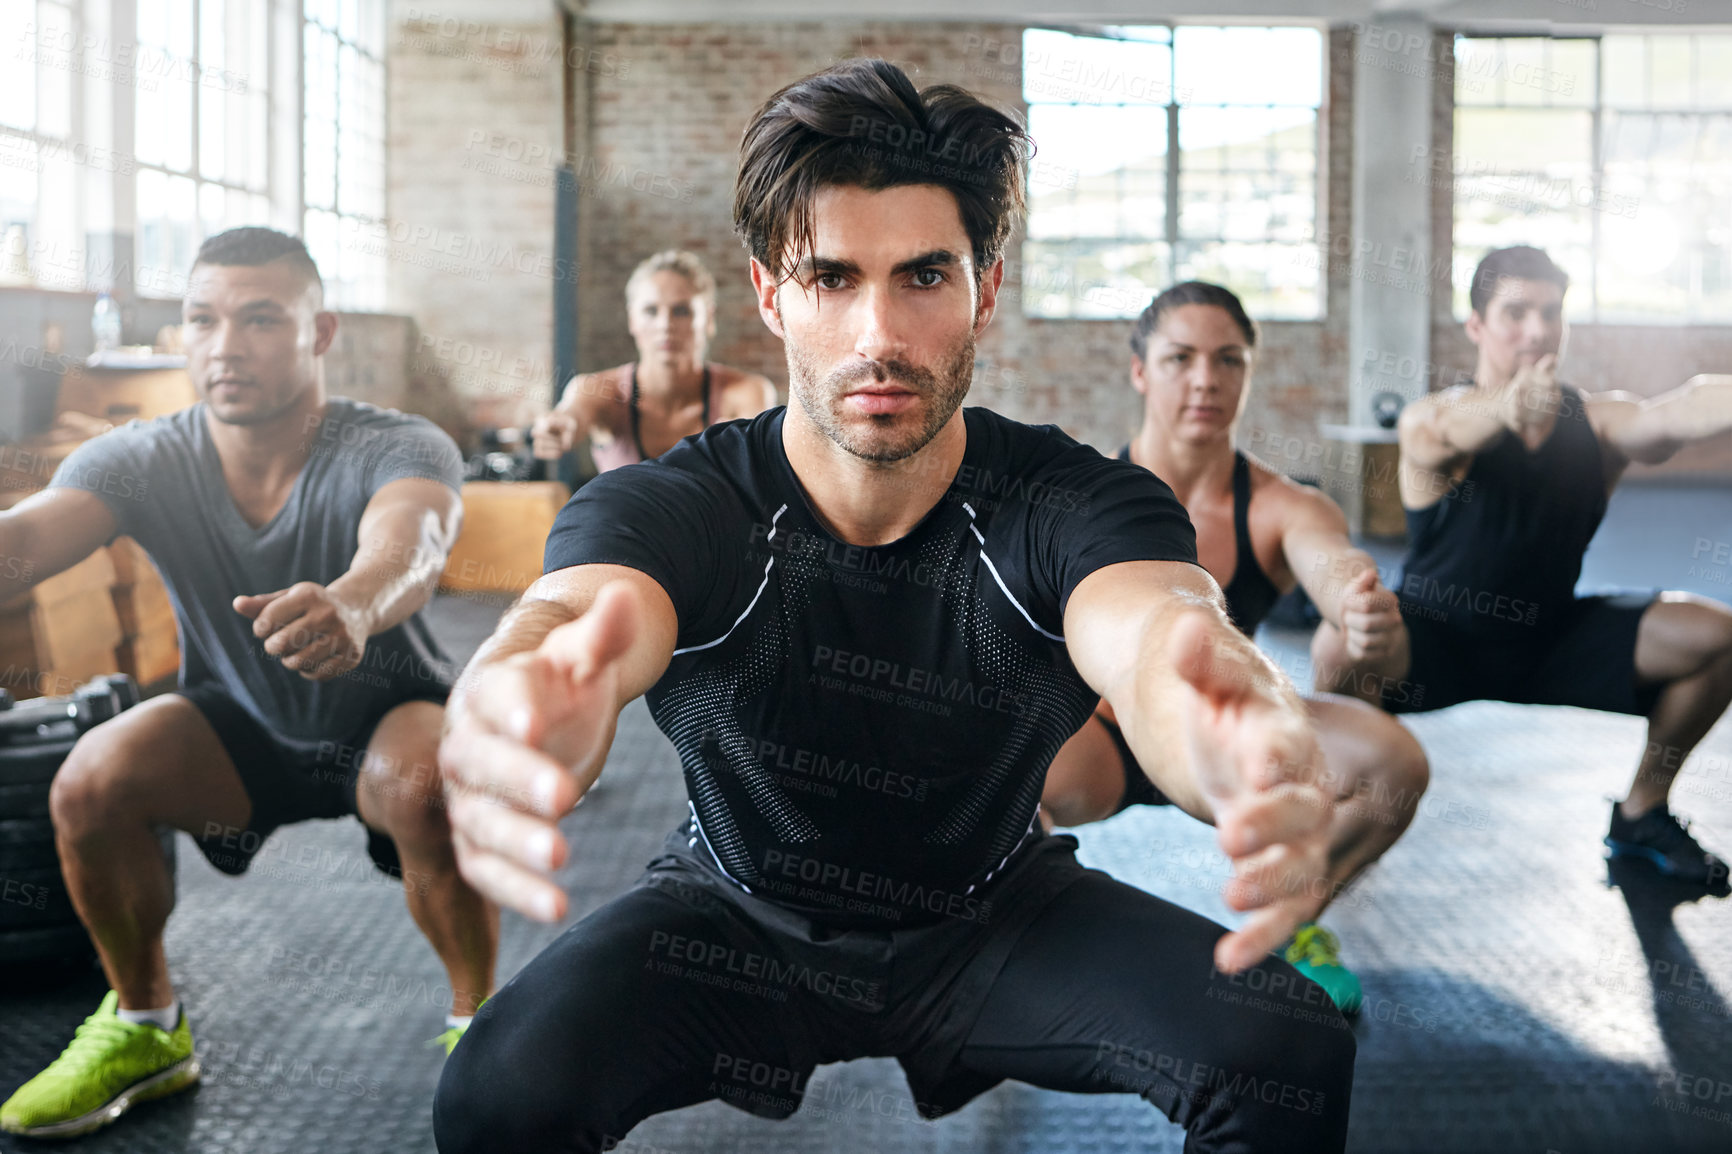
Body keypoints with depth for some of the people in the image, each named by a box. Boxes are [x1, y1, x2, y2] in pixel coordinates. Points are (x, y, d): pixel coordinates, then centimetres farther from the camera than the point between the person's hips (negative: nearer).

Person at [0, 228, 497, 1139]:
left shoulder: (398, 450, -27)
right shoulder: (141, 462, -18)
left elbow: (411, 544, -50)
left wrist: (353, 604, -75)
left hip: (387, 714, -3)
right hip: (241, 724, 3)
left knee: (425, 790, -36)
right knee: (89, 783, -23)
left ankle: (477, 1026, -10)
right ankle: (145, 1029, 3)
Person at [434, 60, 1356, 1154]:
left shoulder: (1074, 503, -20)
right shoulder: (667, 504, -21)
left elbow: (1151, 627, -44)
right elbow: (582, 614, -45)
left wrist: (1235, 733, -71)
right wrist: (528, 713, -72)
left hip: (997, 910, 1)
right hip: (738, 917, 0)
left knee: (1290, 1057, -23)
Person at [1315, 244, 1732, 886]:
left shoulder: (1598, 422, -6)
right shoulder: (1432, 418, -15)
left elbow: (1678, 413, -29)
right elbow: (1434, 436, -41)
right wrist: (1505, 409, -65)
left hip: (1548, 640, 4)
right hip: (1435, 642, -4)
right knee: (1347, 642, -36)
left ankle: (1641, 813, 9)